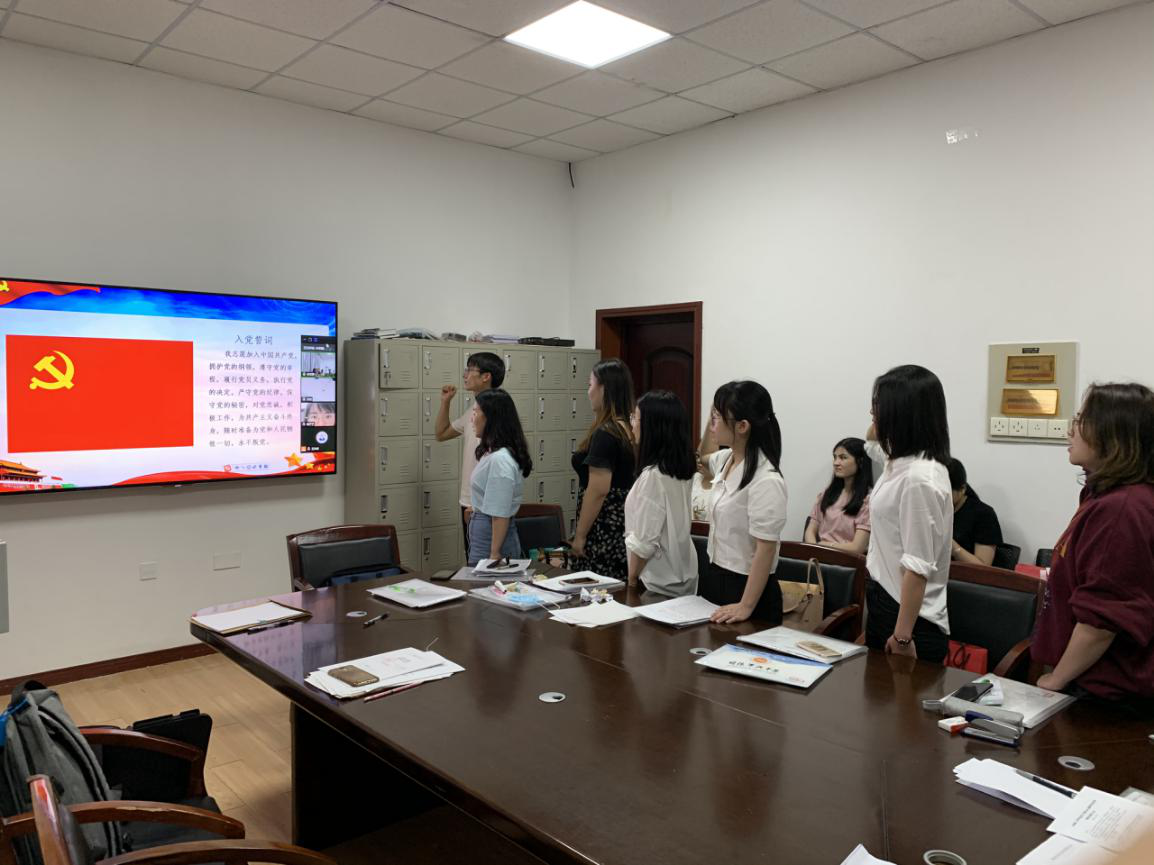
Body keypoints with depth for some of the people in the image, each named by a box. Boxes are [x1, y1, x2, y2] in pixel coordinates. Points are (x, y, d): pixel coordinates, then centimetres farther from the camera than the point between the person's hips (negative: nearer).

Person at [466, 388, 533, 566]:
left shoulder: (500, 459, -20)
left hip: (492, 536, -9)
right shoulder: (491, 453, 9)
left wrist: (495, 553, -19)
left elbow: (501, 515, -21)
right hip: (482, 532, 9)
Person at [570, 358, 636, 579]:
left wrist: (580, 534, -14)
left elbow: (598, 489, -20)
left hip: (604, 531, -9)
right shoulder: (630, 428, 10)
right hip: (625, 525, 9)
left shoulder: (605, 433, -16)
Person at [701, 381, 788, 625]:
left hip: (745, 586, -9)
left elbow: (765, 549, -24)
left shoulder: (766, 480, -25)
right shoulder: (724, 460, -1)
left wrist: (746, 606, -23)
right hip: (714, 576, 9)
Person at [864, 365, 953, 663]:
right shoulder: (897, 465, 3)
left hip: (909, 618, -10)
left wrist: (902, 636, -24)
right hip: (884, 604, 10)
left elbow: (917, 567, -26)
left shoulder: (920, 478, -25)